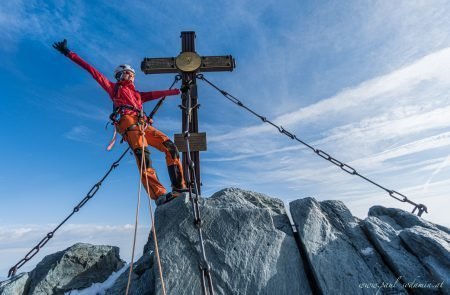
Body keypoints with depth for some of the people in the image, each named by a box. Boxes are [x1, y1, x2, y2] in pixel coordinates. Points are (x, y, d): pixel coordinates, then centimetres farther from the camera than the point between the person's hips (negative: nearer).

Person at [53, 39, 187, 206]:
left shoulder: (137, 94, 37)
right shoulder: (113, 87, 25)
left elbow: (155, 94, 39)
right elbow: (91, 70, 24)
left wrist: (175, 91, 42)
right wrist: (68, 53, 22)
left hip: (143, 124, 6)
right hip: (129, 123, -6)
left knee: (171, 148, -8)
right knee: (143, 156, -26)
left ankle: (179, 187, -12)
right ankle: (159, 195, -38)